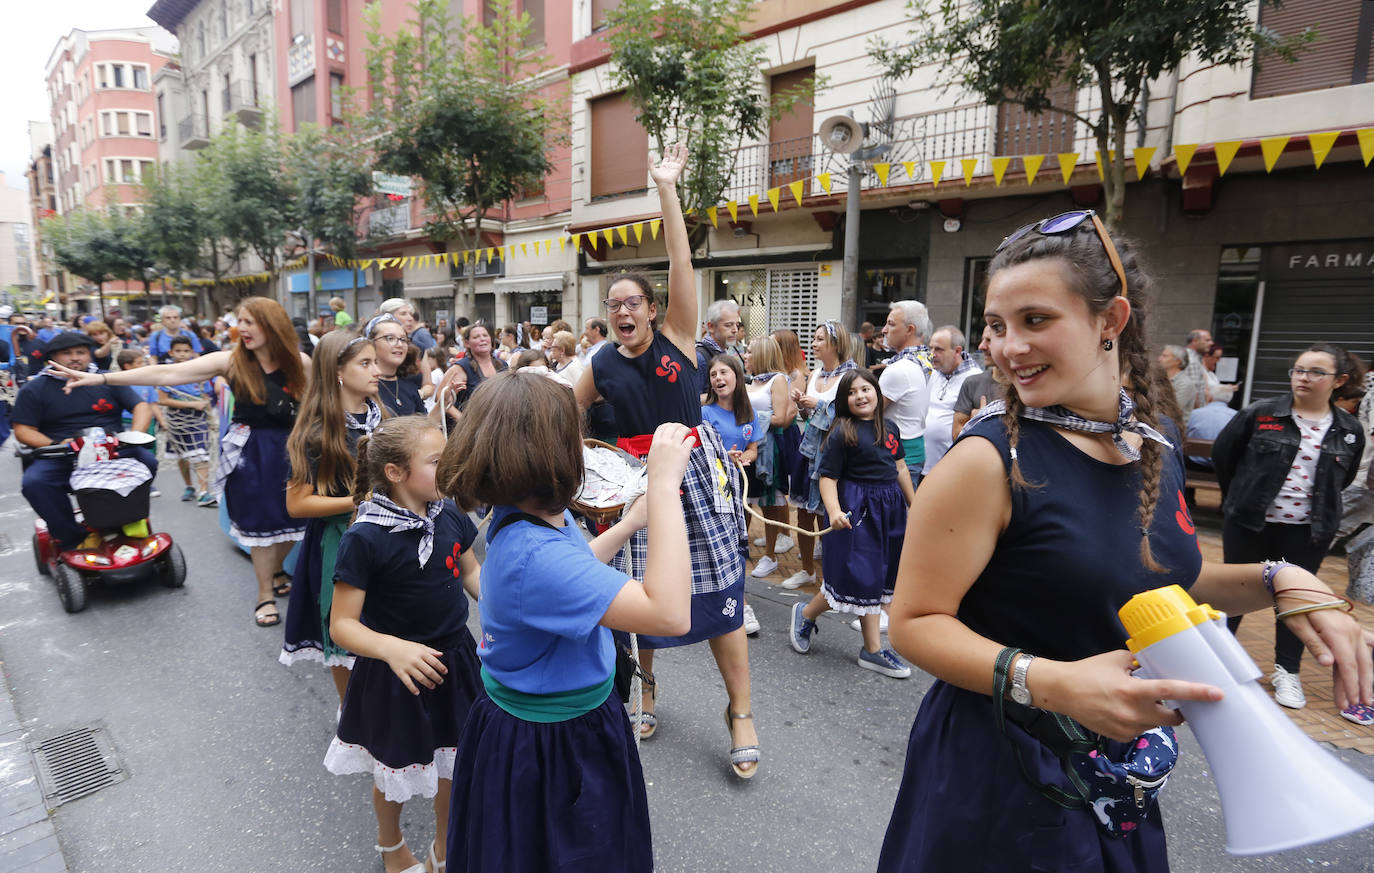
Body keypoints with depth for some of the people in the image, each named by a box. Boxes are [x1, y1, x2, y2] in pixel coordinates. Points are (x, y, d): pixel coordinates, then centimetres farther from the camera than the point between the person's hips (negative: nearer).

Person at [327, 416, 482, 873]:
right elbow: (342, 624, -21)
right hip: (394, 675, -4)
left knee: (454, 763, 19)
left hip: (454, 657, 4)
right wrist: (392, 648, -38)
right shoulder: (364, 539, -24)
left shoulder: (449, 515, -8)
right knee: (397, 770, 20)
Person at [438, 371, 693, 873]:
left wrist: (633, 521, 9)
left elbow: (573, 571, 17)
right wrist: (665, 486, -42)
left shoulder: (525, 519, -5)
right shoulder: (532, 556, -37)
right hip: (553, 750, -9)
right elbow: (670, 614, -45)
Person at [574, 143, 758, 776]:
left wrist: (667, 189, -16)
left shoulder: (677, 337, -3)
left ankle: (741, 712, 15)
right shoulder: (602, 365, 4)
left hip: (695, 473, -2)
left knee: (719, 594, 0)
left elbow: (681, 263, -13)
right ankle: (644, 691, 36)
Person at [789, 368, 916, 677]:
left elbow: (900, 468, 16)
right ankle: (806, 613, 19)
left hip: (889, 507, 7)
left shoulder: (889, 428, 8)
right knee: (860, 574, -4)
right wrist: (834, 510, -29)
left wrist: (914, 504, 18)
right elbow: (827, 477, -15)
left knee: (879, 577, 11)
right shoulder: (842, 434, -12)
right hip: (857, 509, -7)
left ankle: (872, 649, 20)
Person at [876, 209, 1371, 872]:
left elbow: (1162, 576, 14)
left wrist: (1278, 580, -2)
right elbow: (914, 623, -21)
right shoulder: (990, 458, -22)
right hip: (998, 774, -6)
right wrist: (1052, 683, -33)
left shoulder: (1156, 448, -1)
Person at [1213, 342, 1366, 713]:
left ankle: (1287, 671, 25)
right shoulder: (1260, 414, -8)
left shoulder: (1349, 431, 1)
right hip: (1249, 523, -2)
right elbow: (1222, 454, 3)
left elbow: (1345, 478, 16)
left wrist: (1315, 503, 12)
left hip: (1308, 531, 2)